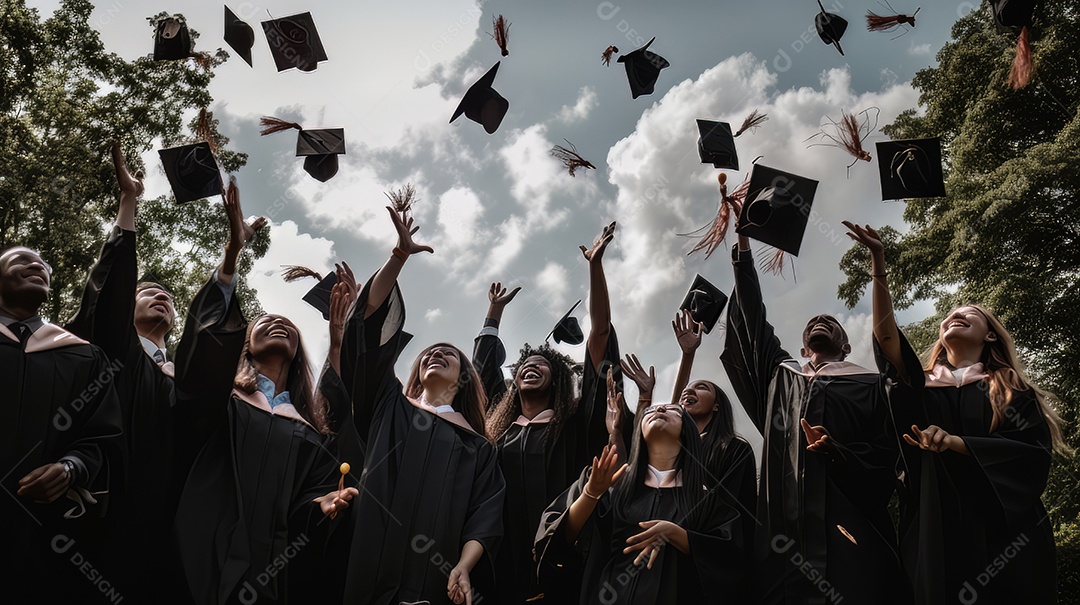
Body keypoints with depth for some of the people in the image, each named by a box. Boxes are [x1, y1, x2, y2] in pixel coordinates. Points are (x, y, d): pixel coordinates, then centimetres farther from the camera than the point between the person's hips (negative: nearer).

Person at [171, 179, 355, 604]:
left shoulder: (308, 428, 19)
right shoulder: (219, 399, 11)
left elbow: (310, 494, 10)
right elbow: (206, 341, -8)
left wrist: (324, 503, -16)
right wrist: (232, 252, -20)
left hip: (270, 567, 2)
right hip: (208, 553, -2)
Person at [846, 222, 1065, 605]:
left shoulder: (1010, 388, 12)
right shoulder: (923, 385, 15)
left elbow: (1036, 449, -3)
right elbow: (886, 335, -1)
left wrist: (956, 442, -14)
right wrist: (878, 263, -10)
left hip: (1000, 529, -1)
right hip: (937, 530, 1)